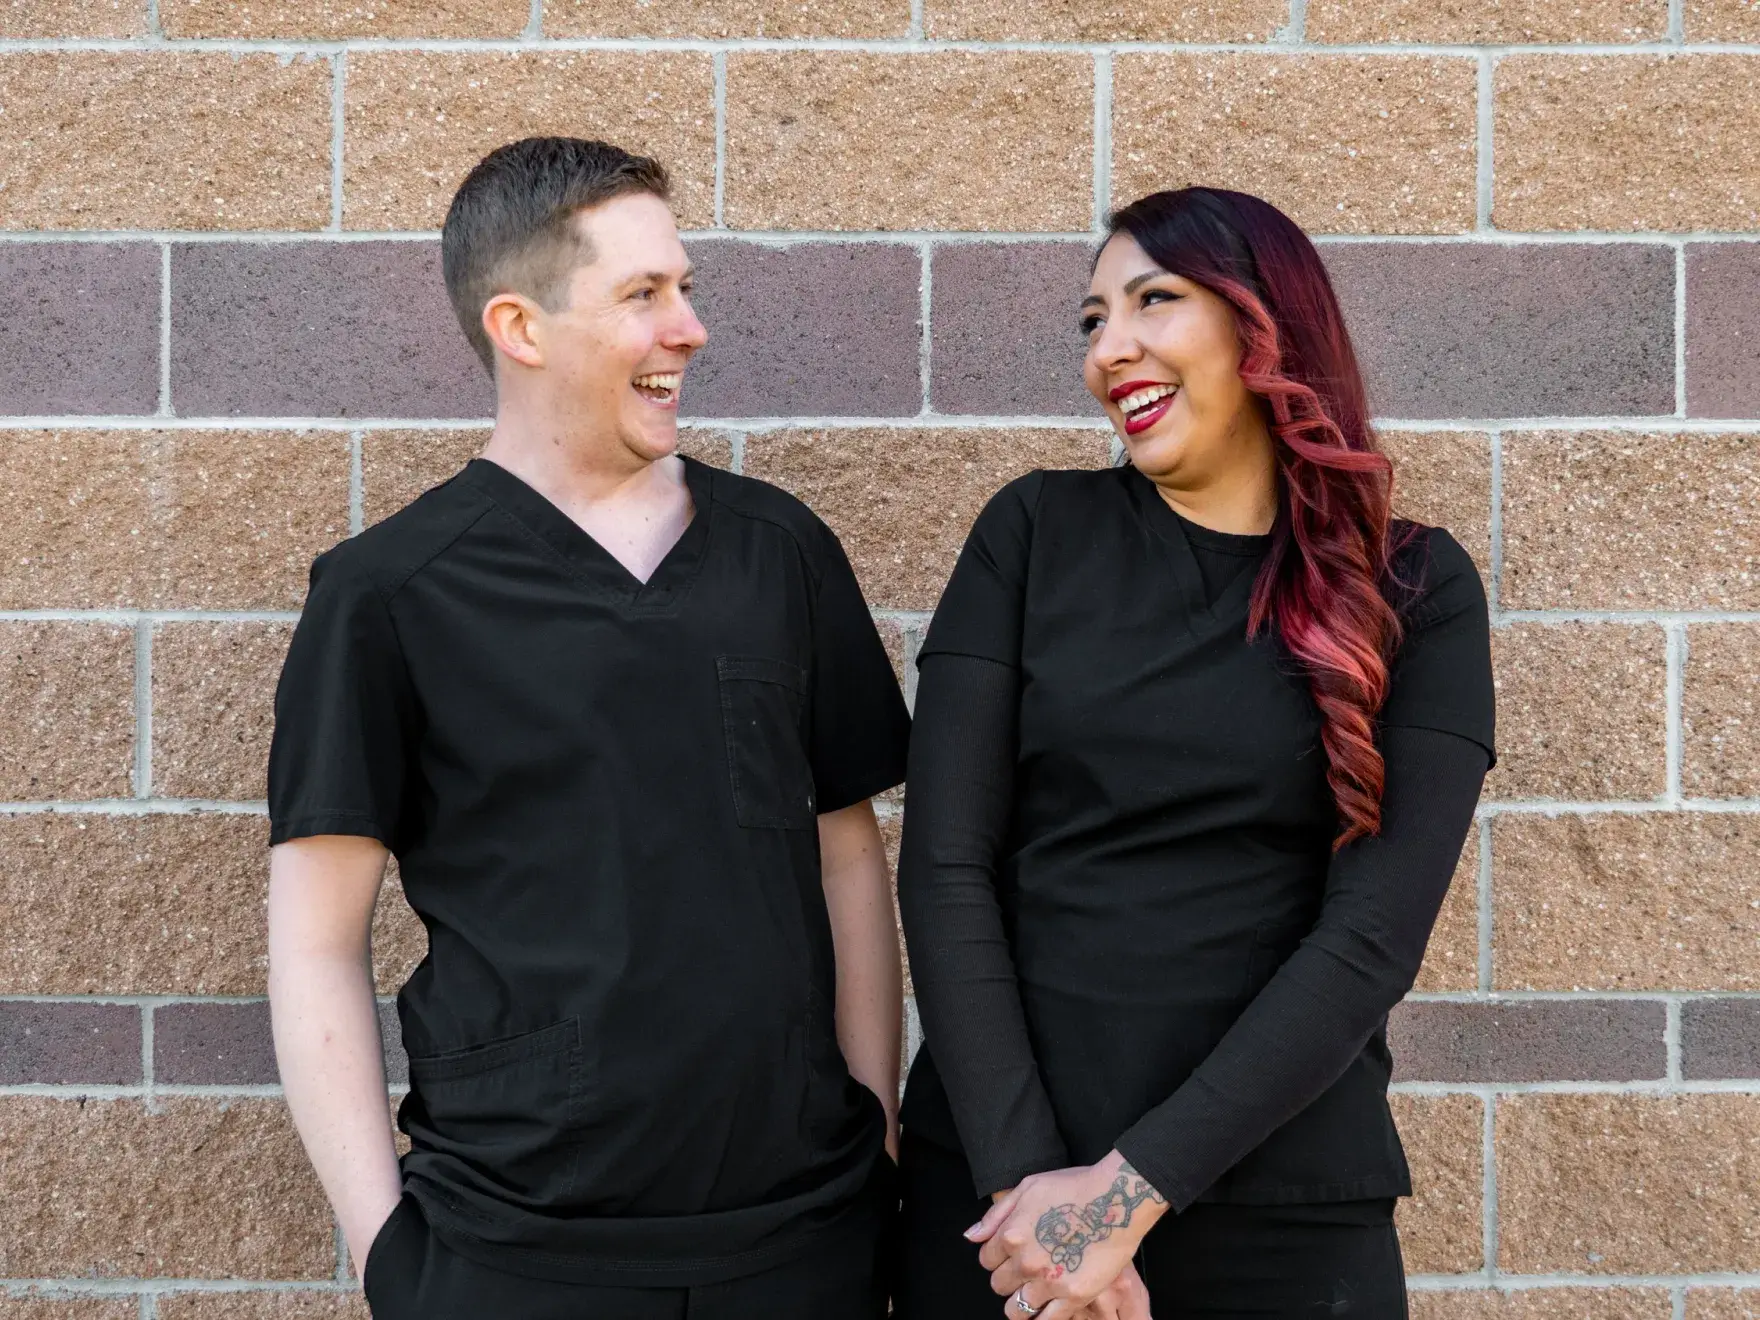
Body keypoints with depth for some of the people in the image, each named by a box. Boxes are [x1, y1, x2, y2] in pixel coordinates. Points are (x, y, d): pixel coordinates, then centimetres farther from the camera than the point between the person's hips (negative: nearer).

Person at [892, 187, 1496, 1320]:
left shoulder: (1415, 591, -2)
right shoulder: (1035, 533, 0)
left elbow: (1374, 934, -10)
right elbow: (946, 866, -6)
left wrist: (1132, 1186, -16)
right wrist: (1023, 1176, -14)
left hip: (1286, 1216, 0)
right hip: (997, 1187, 1)